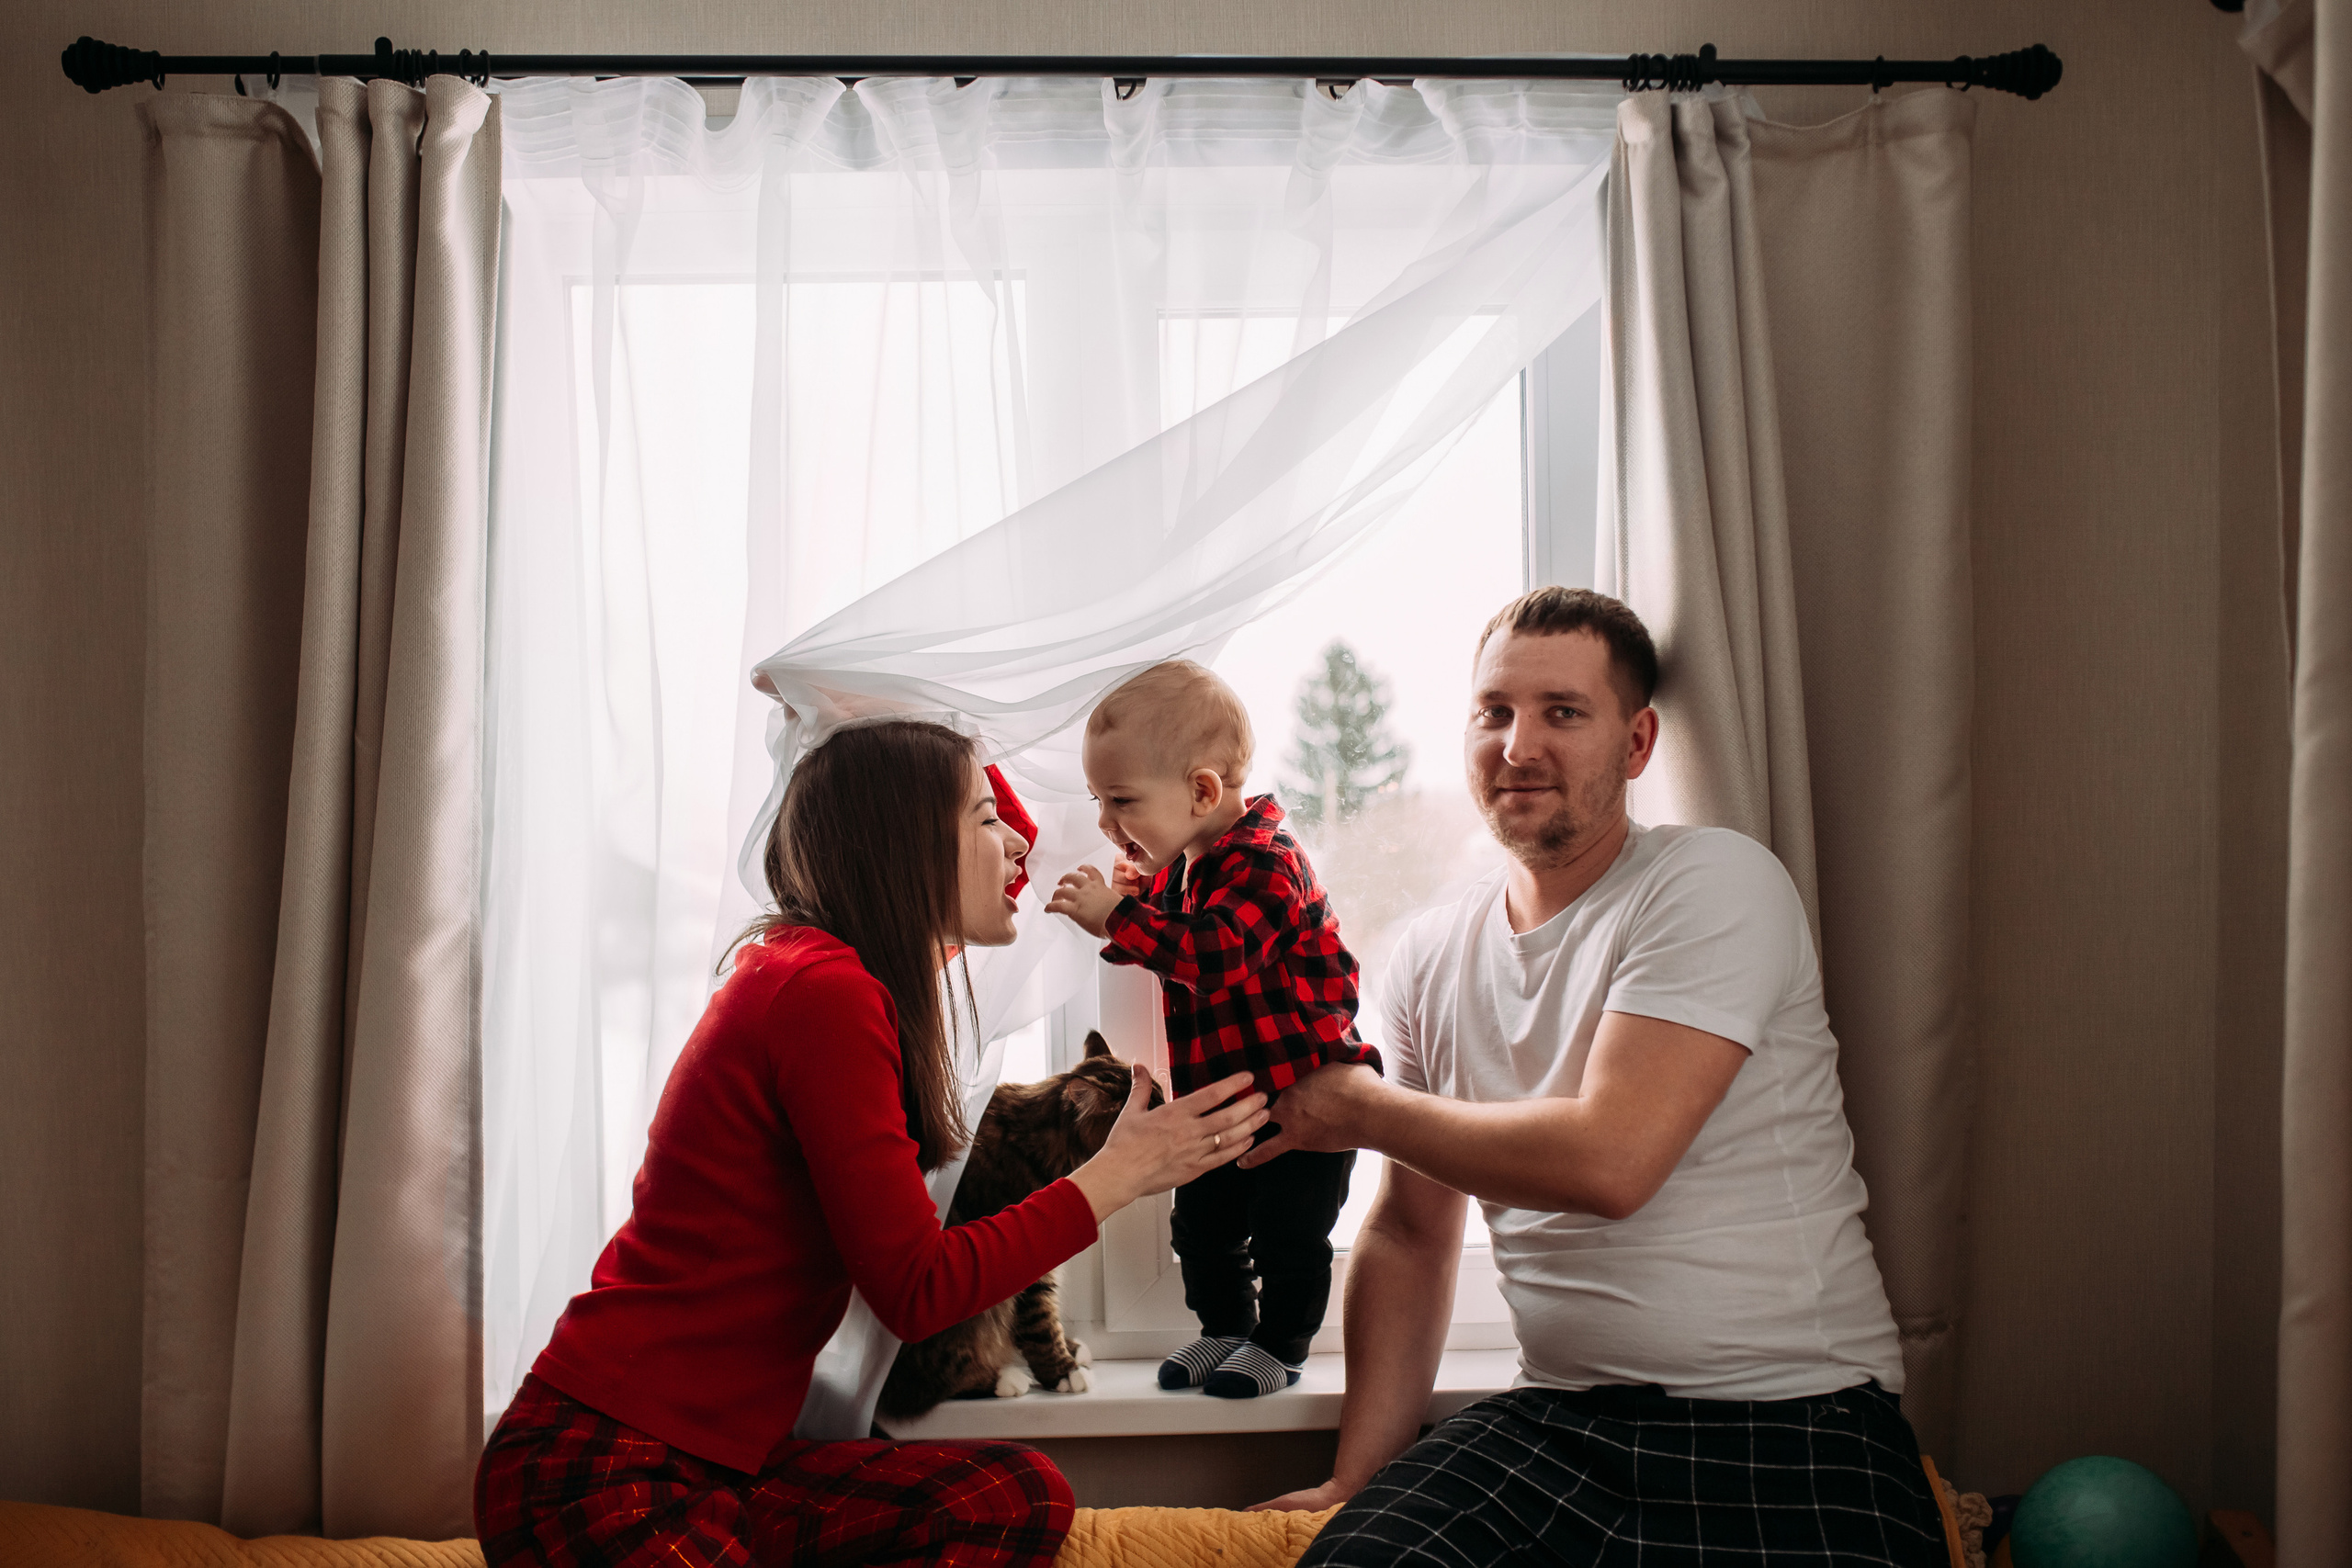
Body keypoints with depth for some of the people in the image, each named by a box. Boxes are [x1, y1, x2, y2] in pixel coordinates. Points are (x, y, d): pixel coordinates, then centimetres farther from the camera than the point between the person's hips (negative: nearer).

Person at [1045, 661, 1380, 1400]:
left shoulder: (1263, 861, -23)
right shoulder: (1179, 864, 6)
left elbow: (1213, 953, -37)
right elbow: (1182, 950, 20)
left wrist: (1118, 918, -35)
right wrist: (1139, 894, 2)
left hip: (1305, 1086, -9)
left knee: (1287, 1231, 2)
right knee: (1201, 1225, 14)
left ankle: (1278, 1345, 19)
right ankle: (1225, 1328, 32)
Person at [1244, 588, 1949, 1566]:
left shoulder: (1715, 884, -9)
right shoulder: (1430, 956, 9)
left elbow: (1609, 1161, -20)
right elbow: (1410, 1237, 14)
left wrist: (1357, 1106, -6)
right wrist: (1357, 1480, 7)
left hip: (1789, 1423, -3)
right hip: (1556, 1422, 4)